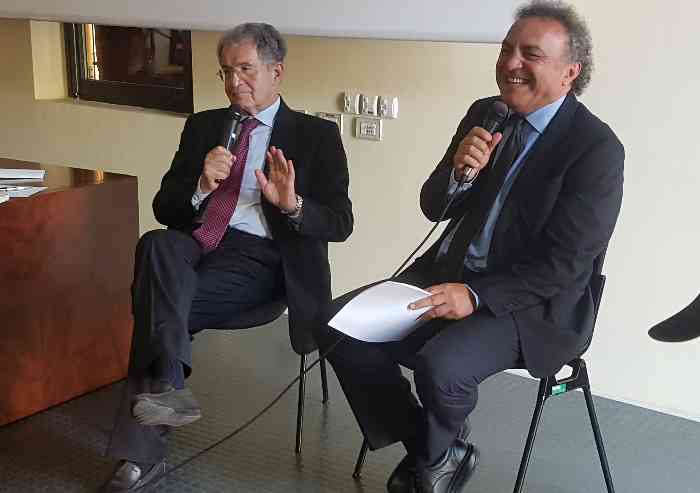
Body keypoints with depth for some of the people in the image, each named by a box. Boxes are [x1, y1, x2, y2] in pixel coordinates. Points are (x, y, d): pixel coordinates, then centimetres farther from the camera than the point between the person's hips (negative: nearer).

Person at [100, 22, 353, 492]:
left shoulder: (317, 135, 7)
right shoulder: (203, 126, 17)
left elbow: (340, 223, -1)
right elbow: (164, 208, 12)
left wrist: (293, 205, -21)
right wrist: (201, 185, -10)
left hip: (261, 259, -3)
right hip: (198, 246, 4)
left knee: (159, 304, -27)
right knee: (157, 243, -33)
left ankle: (143, 450, -20)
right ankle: (167, 386, -36)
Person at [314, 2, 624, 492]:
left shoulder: (597, 147, -13)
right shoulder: (483, 114, 6)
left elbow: (564, 262, -16)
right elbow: (434, 208, 7)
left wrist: (476, 296, -24)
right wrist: (460, 171, -15)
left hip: (530, 303, -6)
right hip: (447, 274, 7)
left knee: (440, 365, -32)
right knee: (339, 327, -9)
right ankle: (426, 443, 8)